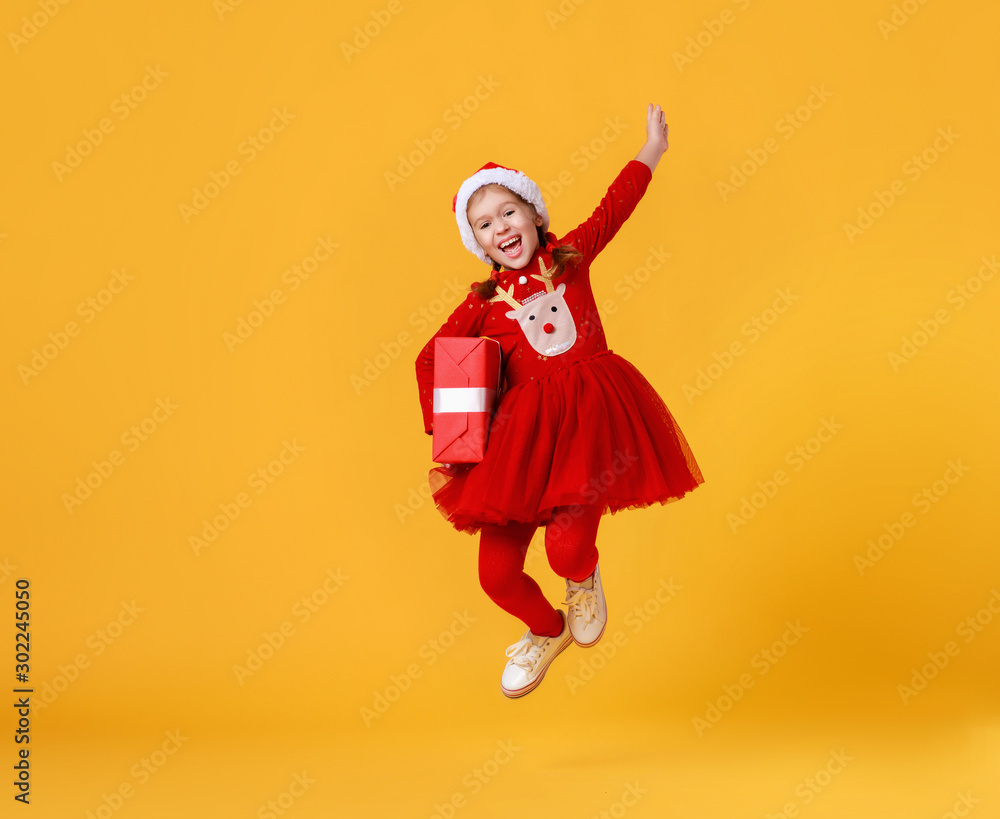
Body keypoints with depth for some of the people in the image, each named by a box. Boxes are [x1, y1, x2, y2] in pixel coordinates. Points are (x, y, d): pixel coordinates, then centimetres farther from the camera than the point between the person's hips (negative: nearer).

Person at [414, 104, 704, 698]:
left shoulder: (570, 258, 9)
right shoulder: (484, 303, 7)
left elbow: (614, 208, 17)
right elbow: (431, 361, 11)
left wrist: (652, 150, 22)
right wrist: (441, 433, 6)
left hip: (592, 416, -1)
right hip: (524, 429, 2)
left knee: (567, 546, -20)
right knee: (497, 571, -3)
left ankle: (585, 580, 23)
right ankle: (548, 631, 33)